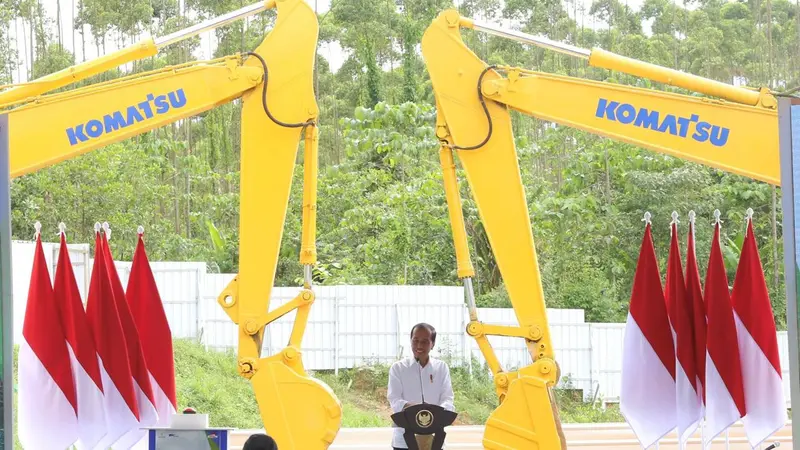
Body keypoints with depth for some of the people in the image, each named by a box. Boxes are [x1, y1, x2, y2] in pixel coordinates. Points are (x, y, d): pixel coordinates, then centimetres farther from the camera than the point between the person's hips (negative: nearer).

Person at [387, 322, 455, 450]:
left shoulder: (441, 367, 9)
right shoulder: (398, 368, 3)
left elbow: (447, 399, 1)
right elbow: (394, 400, -5)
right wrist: (408, 406, -30)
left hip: (434, 439, 2)